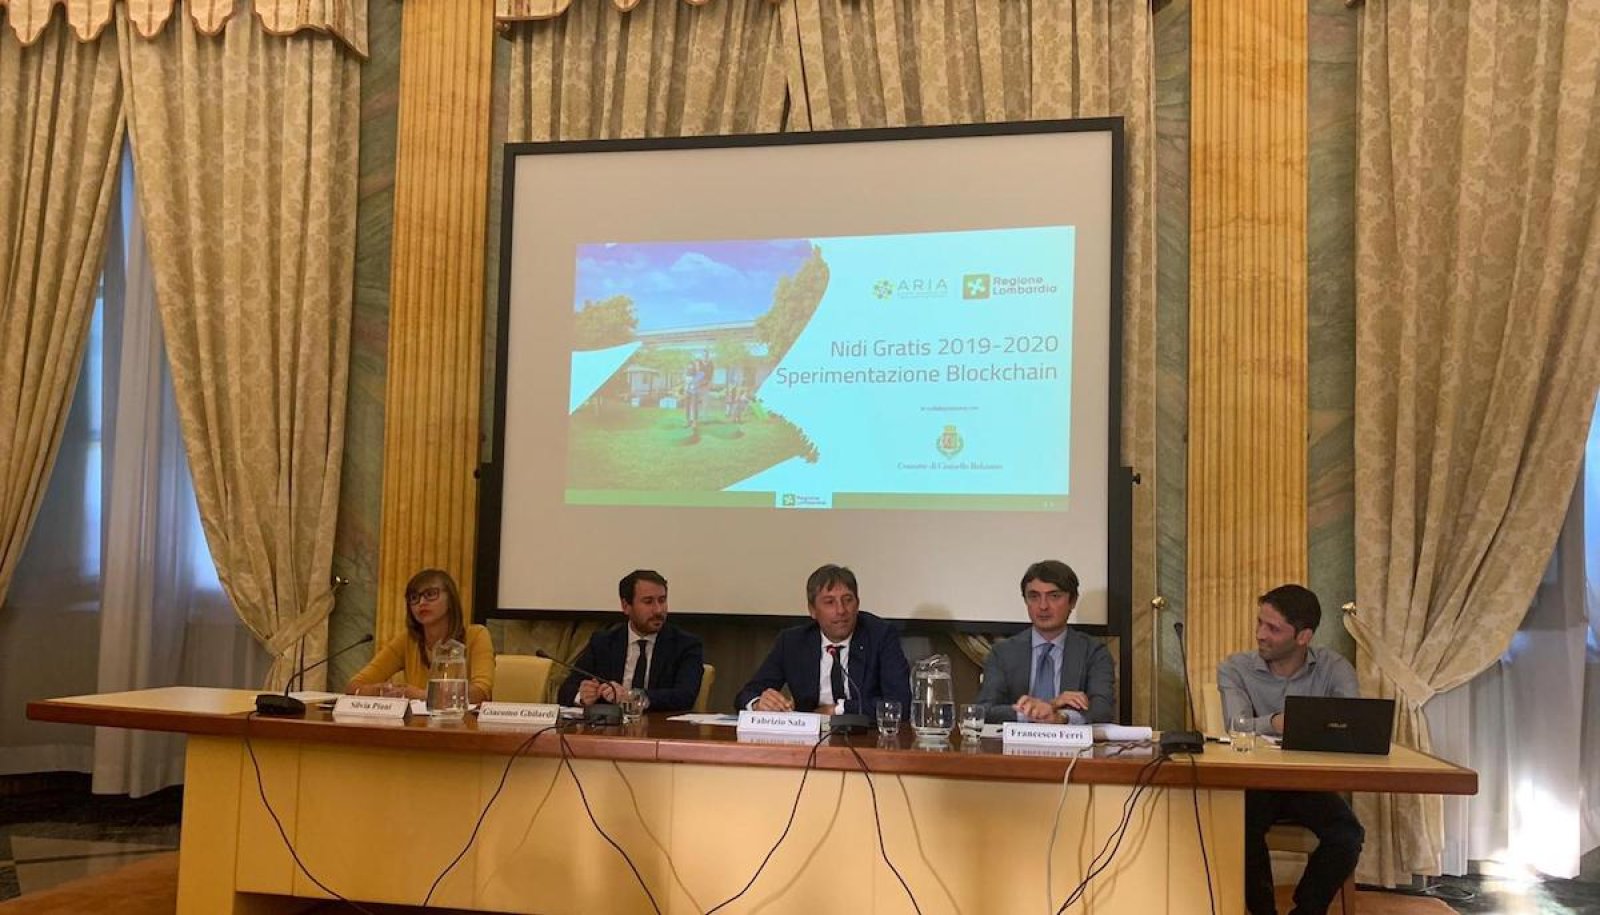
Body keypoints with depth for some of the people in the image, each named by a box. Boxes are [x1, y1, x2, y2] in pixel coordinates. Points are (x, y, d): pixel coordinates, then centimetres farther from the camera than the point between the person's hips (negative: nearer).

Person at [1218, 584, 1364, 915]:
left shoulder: (1333, 668, -3)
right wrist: (1274, 723, -45)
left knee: (1348, 834, -25)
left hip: (1310, 782, 1)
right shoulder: (1235, 668, -5)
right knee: (1242, 828, -30)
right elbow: (1239, 726, -22)